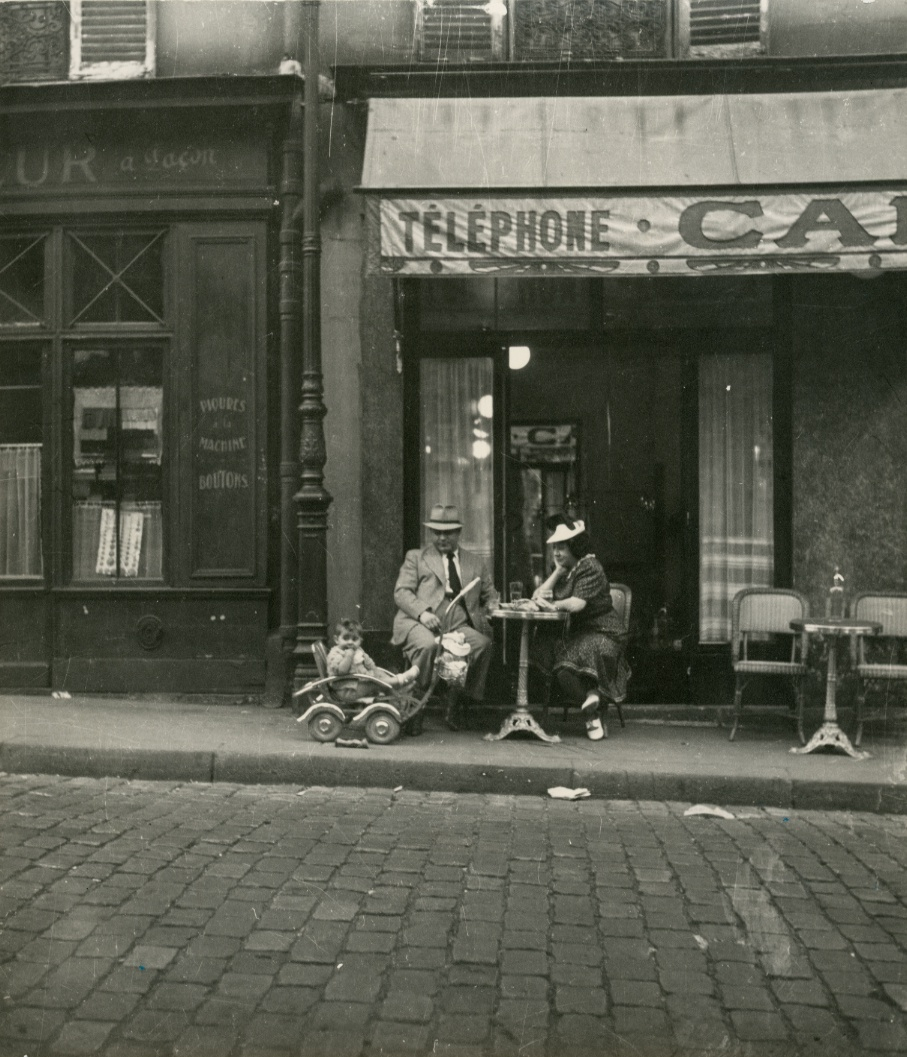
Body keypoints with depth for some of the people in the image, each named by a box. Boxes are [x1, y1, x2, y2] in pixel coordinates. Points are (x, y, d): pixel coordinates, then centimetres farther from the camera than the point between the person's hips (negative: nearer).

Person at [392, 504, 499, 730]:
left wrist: (492, 606, 0)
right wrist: (422, 612, -14)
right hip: (419, 622, -2)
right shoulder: (415, 557, 18)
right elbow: (401, 592, 6)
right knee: (428, 645, -37)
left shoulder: (475, 563, 27)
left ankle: (460, 704, -16)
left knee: (482, 643, -29)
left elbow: (490, 595, 26)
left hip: (459, 625, 3)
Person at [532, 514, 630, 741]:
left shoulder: (590, 567, -10)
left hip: (602, 633, -8)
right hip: (575, 633, 8)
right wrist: (557, 572, 0)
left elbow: (576, 604, -23)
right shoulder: (566, 569, 18)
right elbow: (540, 596, 9)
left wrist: (552, 604, -8)